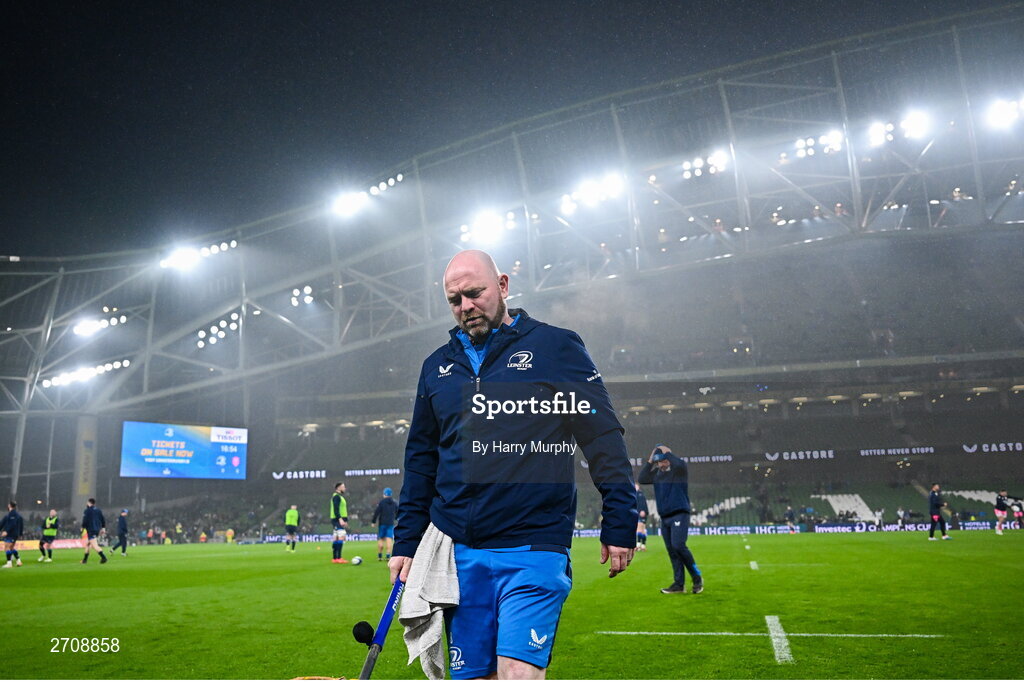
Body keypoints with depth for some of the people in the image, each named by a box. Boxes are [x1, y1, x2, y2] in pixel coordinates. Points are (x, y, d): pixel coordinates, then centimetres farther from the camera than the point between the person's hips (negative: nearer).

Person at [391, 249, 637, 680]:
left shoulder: (556, 348, 0)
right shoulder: (437, 366, 13)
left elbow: (604, 439, -1)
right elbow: (420, 461, 19)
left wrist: (619, 526, -5)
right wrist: (406, 542, 14)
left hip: (533, 550, -4)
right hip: (456, 550, 5)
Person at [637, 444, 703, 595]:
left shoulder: (680, 469, -2)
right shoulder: (657, 473, 14)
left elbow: (679, 464, -25)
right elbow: (641, 479, 4)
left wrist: (667, 452, -11)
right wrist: (650, 461, 3)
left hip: (680, 514, -7)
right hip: (664, 517, 7)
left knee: (678, 546, -19)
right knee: (671, 550, 6)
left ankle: (697, 577, -3)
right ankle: (679, 584, 11)